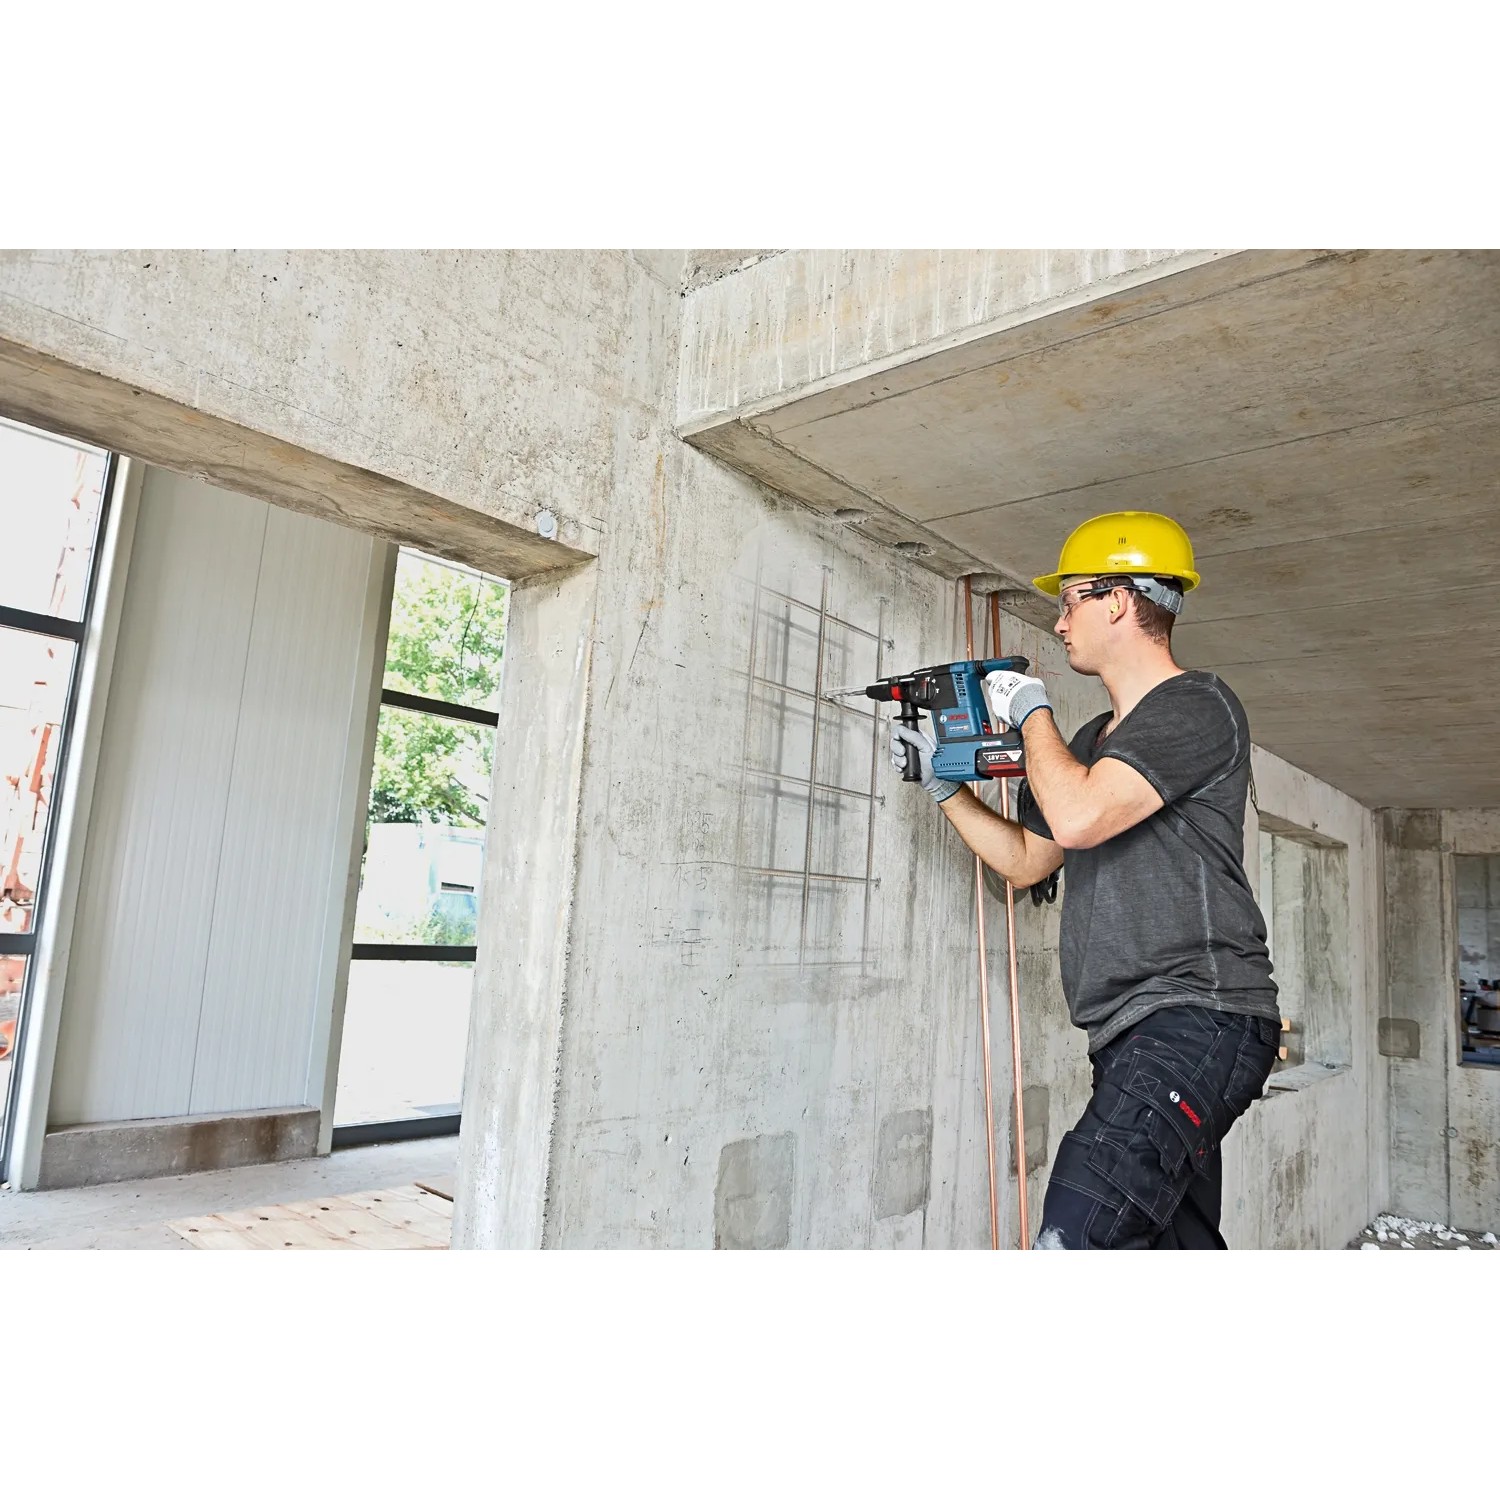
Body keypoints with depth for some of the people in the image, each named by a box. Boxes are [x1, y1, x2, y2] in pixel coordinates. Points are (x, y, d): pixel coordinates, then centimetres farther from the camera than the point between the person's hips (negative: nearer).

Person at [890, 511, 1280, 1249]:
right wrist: (943, 783, 22)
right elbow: (1024, 860, 28)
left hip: (1198, 1018, -9)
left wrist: (1031, 710, -5)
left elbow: (1077, 817, -21)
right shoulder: (1094, 740, 21)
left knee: (1076, 1236, -25)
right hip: (1133, 1037, 9)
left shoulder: (1198, 707, -6)